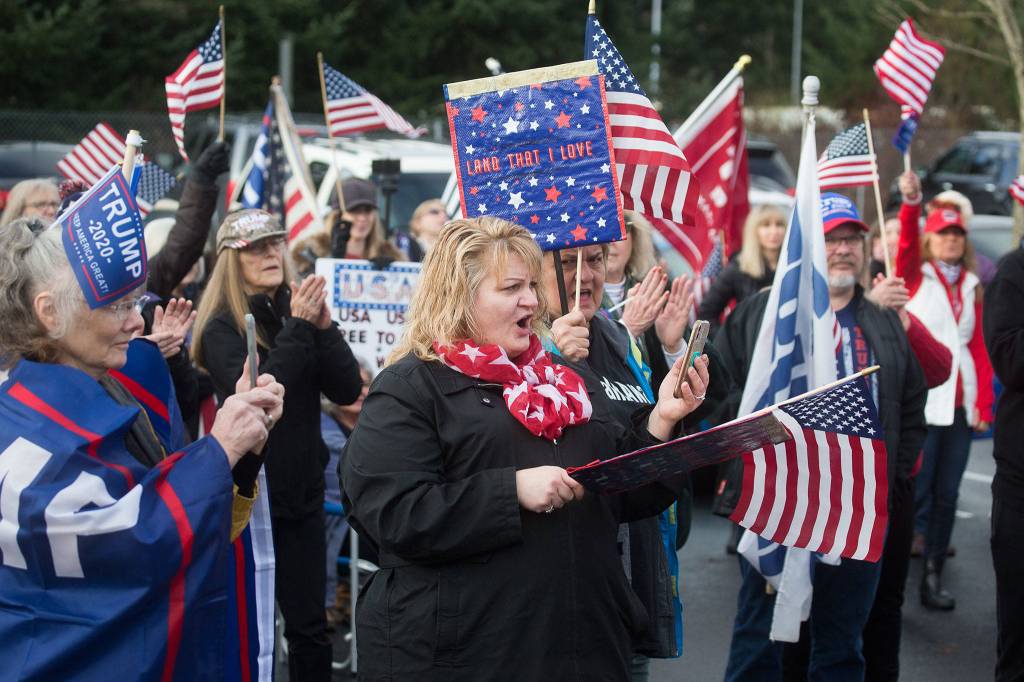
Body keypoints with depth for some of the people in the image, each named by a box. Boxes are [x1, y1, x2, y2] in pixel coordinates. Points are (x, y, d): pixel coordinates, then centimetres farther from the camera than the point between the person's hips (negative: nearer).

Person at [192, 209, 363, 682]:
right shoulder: (221, 328, -8)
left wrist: (323, 327, -15)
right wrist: (298, 328, -25)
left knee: (309, 625, 9)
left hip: (302, 487, 4)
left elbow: (347, 390, -2)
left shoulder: (295, 311, 5)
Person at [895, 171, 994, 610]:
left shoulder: (971, 288, 15)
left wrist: (983, 404, 3)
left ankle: (932, 577, 14)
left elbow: (980, 349, 12)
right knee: (915, 491, -7)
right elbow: (907, 242, -18)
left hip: (959, 404, 5)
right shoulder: (915, 276, 3)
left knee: (947, 494, 7)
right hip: (919, 402, -5)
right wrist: (911, 202, -35)